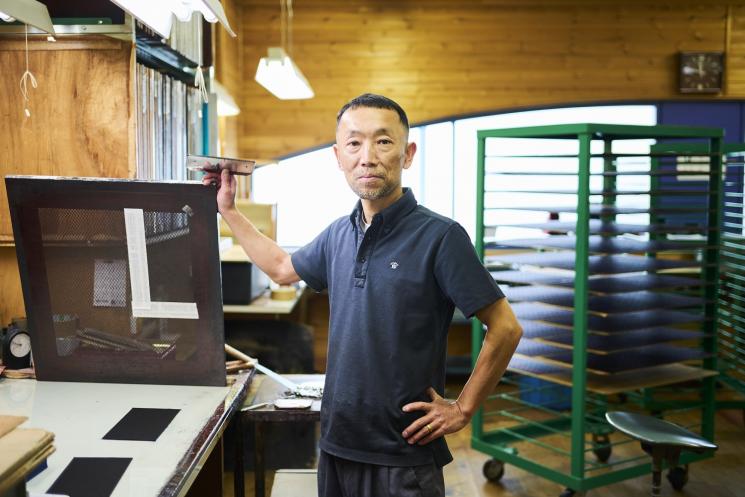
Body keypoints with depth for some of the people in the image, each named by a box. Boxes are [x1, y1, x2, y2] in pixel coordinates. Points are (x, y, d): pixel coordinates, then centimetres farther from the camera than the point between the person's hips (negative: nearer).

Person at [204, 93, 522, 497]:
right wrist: (228, 209, 22)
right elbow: (281, 268, 23)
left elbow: (505, 329, -13)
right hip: (337, 445, 6)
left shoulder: (440, 236, -16)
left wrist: (462, 410, -10)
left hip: (404, 454, -5)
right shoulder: (338, 235, 4)